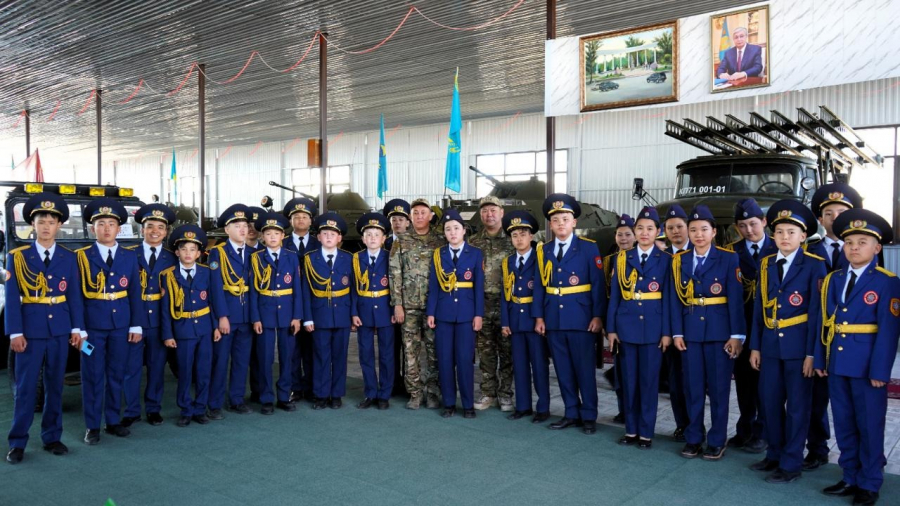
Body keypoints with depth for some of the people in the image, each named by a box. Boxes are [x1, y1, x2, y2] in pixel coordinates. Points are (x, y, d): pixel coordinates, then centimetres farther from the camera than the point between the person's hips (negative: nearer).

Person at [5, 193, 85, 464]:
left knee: (55, 386, 9)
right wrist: (15, 333, -10)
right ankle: (18, 442, 12)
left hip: (60, 332, 2)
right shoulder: (17, 257, 0)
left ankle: (52, 437, 19)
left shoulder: (69, 258, 6)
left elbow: (74, 296, 6)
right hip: (30, 332, -2)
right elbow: (11, 298, -4)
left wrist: (76, 329, 0)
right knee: (25, 388, 3)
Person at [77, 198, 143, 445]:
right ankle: (92, 426, 14)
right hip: (93, 325, -2)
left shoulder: (130, 256, 7)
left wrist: (136, 325, 2)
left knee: (116, 375, 10)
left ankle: (113, 421, 21)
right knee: (93, 376, 4)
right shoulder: (81, 256, 0)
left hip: (121, 325, 2)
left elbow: (135, 293, 6)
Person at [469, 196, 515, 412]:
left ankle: (505, 394, 15)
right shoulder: (473, 242, 8)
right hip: (481, 303, 2)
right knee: (485, 351, 7)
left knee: (507, 351, 4)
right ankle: (488, 394, 17)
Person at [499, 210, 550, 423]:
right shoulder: (508, 262, 10)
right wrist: (505, 321, 2)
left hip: (535, 319, -5)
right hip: (516, 320, 5)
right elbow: (505, 294, 9)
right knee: (519, 364, 10)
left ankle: (543, 408, 12)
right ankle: (523, 406, 20)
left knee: (539, 364, 2)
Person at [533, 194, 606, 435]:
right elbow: (540, 285, 8)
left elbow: (598, 284, -6)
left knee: (584, 369, 3)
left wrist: (598, 316, -12)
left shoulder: (589, 248, -3)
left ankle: (589, 416, 15)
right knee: (563, 370, 10)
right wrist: (539, 316, 3)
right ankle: (572, 414, 22)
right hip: (553, 320, 4)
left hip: (581, 320, -4)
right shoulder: (543, 250, 8)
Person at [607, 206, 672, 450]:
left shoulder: (665, 260, 1)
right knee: (629, 380, 8)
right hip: (626, 327, 2)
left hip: (653, 328, -2)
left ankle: (646, 432, 15)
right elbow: (615, 295, 5)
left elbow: (668, 298, -1)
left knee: (649, 381, 4)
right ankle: (631, 429, 19)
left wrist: (667, 331, -6)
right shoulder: (622, 258, 6)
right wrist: (611, 328, 1)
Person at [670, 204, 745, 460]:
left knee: (719, 388, 5)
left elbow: (736, 298, -6)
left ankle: (717, 441, 16)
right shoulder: (679, 260, 7)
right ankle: (693, 438, 19)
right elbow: (676, 299, 5)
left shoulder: (729, 258, -3)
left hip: (719, 331, -2)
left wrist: (736, 335, -11)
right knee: (693, 387, 7)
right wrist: (677, 332, -1)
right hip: (690, 331, 3)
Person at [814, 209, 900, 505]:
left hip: (867, 366, -5)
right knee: (844, 423, 14)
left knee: (869, 425, 6)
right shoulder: (833, 280, 9)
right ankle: (851, 478, 27)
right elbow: (825, 323, 9)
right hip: (837, 363, 5)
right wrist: (820, 359, 5)